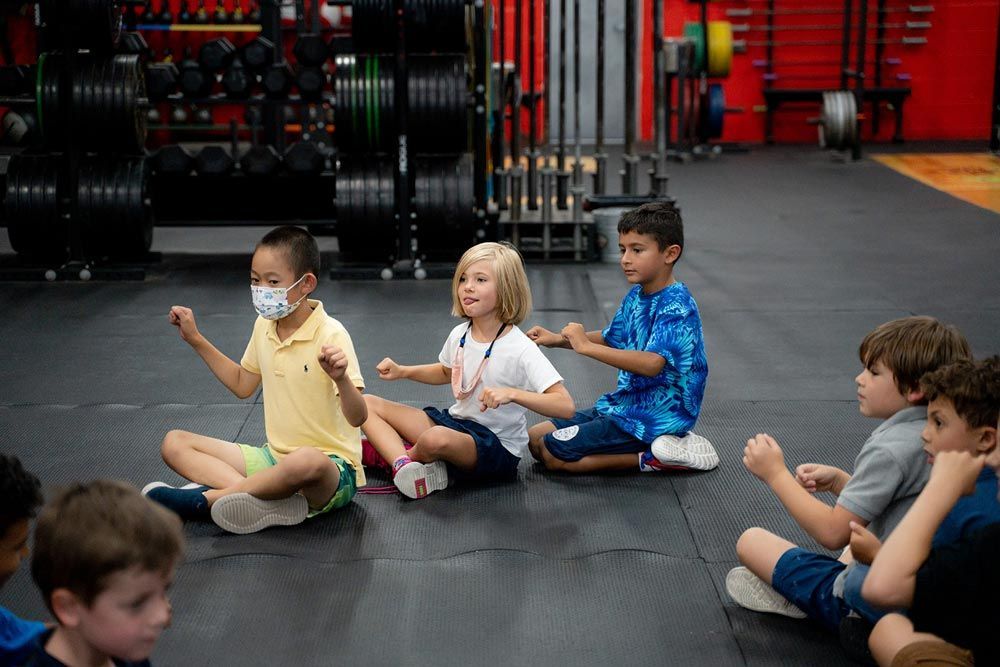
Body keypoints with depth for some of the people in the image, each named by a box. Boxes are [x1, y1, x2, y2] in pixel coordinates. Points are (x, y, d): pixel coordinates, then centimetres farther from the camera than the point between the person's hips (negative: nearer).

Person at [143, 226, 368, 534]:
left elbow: (357, 418, -22)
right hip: (275, 457, 8)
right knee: (175, 443, -4)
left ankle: (201, 499, -22)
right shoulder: (264, 326, 5)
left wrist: (341, 379, -42)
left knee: (306, 462, -44)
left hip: (332, 465, -8)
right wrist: (196, 339, 19)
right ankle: (274, 500, -27)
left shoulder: (330, 335, -16)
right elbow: (243, 384, 24)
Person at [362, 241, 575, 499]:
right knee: (367, 404, 1)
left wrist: (511, 394, -39)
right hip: (455, 420, 7)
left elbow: (565, 406, -28)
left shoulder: (520, 349, -20)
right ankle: (404, 464, -25)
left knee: (437, 438, -39)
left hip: (497, 446, -7)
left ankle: (390, 451, -3)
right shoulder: (459, 334, 1)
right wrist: (402, 371, 11)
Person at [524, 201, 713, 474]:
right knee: (534, 439, 13)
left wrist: (585, 346, -30)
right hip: (625, 403, 10)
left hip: (655, 418, -10)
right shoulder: (636, 296, 7)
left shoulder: (676, 306, -21)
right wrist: (558, 339, 9)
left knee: (553, 454, -14)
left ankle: (651, 459, -8)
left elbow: (651, 363, -34)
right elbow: (611, 339, 23)